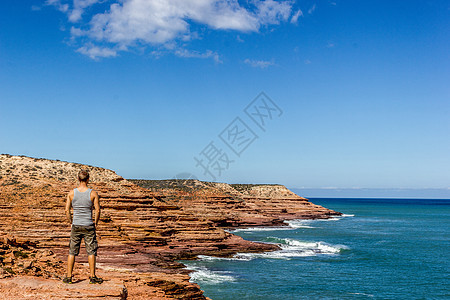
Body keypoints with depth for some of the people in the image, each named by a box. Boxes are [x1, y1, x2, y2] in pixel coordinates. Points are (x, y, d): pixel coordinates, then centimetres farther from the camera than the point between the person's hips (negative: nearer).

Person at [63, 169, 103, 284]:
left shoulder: (71, 193, -3)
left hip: (76, 226, 2)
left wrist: (71, 222, 12)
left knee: (72, 252, 10)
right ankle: (92, 277, 11)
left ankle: (69, 277, 13)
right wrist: (95, 223, 8)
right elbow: (97, 211, -8)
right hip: (89, 226, -2)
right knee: (91, 252, 8)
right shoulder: (93, 193, -8)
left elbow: (67, 211, -2)